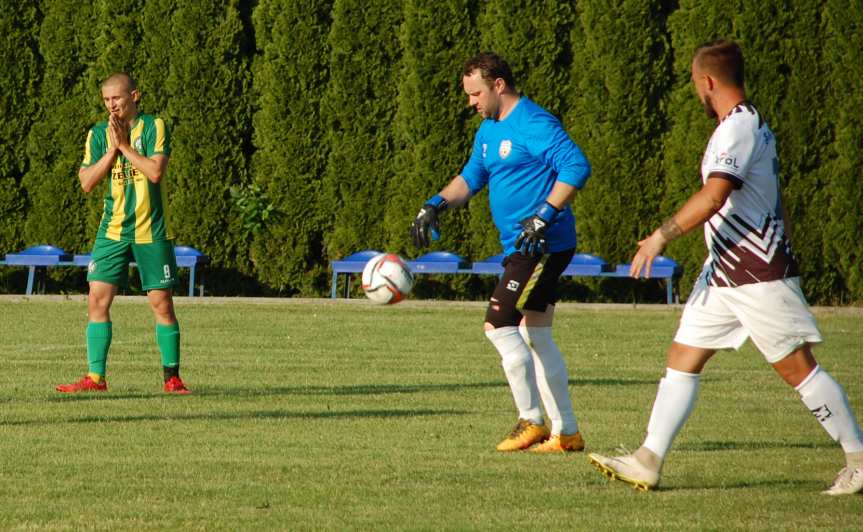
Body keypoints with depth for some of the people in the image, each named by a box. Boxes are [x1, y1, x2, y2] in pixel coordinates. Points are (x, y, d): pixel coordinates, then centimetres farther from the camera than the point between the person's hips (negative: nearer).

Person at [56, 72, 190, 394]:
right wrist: (112, 150, -11)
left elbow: (156, 171, -18)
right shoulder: (98, 134, 6)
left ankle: (172, 377, 8)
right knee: (97, 300, -4)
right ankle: (95, 378, 0)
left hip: (151, 231, -3)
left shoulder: (154, 127, -5)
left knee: (161, 303, -1)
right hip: (113, 231, 3)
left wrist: (124, 145, -16)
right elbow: (86, 181, -2)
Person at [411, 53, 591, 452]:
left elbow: (576, 166, -24)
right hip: (521, 249, 10)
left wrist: (544, 216, -28)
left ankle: (531, 422, -7)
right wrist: (436, 205, 10)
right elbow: (471, 177, 26)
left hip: (544, 244, -10)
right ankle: (566, 432, 14)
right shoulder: (489, 130, 16)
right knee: (535, 336, 11)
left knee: (499, 324, -13)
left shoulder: (533, 125, -15)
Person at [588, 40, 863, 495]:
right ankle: (648, 461, 3)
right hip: (724, 270, 10)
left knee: (797, 367, -4)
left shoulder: (737, 128, -17)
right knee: (682, 358, 5)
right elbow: (773, 203, 22)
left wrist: (661, 237, -24)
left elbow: (714, 196, -28)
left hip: (758, 276, -10)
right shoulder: (752, 124, 15)